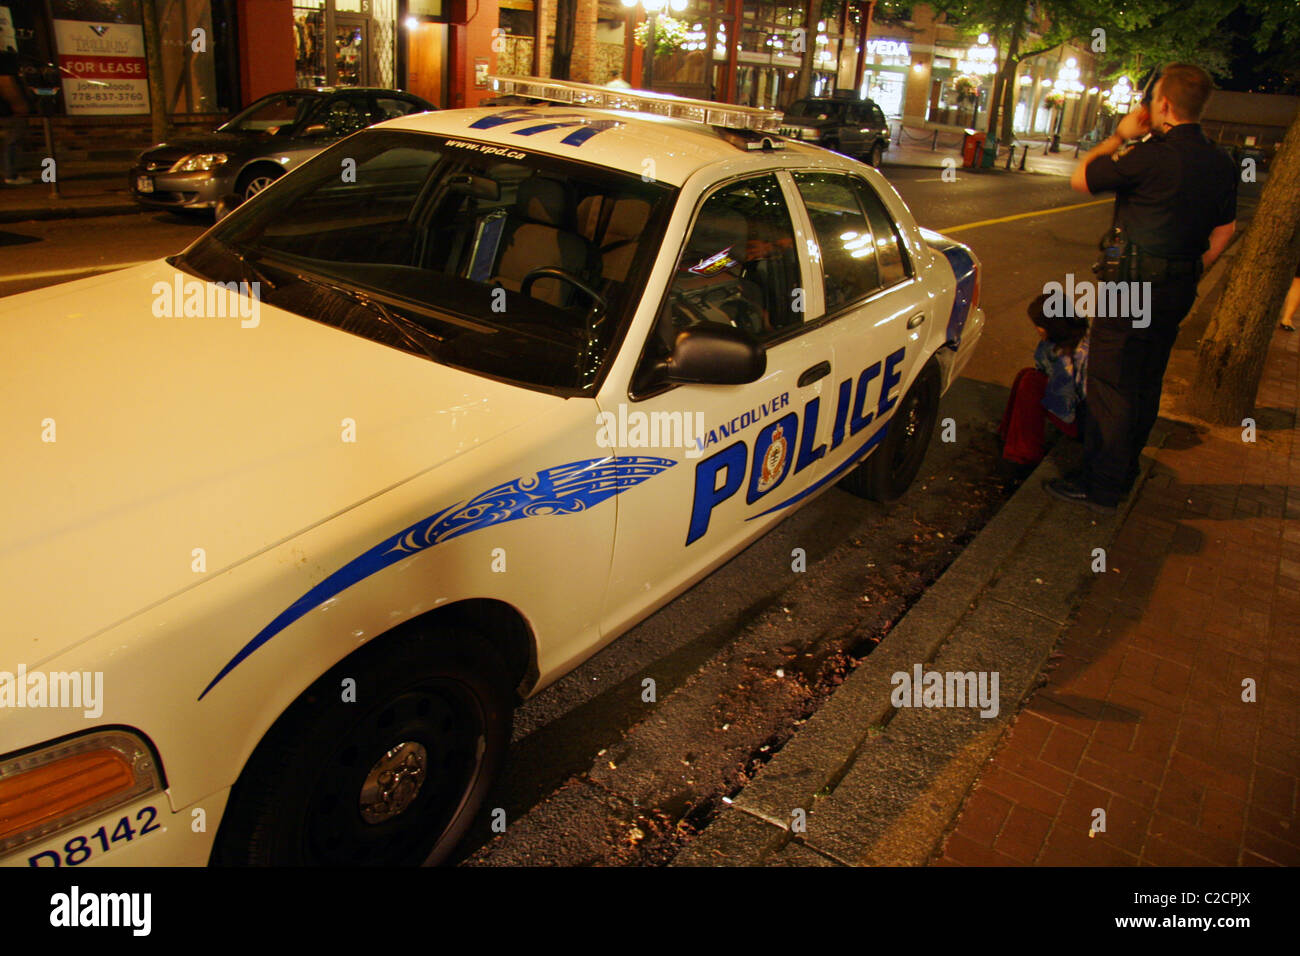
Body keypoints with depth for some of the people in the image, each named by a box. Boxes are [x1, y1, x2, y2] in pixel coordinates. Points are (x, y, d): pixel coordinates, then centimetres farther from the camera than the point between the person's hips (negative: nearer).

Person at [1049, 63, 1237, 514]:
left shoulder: (1151, 156, -19)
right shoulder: (1220, 163, 8)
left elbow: (1080, 178, -8)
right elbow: (1224, 229, 16)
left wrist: (1119, 136, 3)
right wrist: (1189, 274, 23)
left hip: (1135, 286, -8)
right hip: (1178, 290, 8)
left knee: (1110, 385, -1)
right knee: (1146, 385, 17)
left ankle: (1099, 486, 4)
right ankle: (1124, 473, 30)